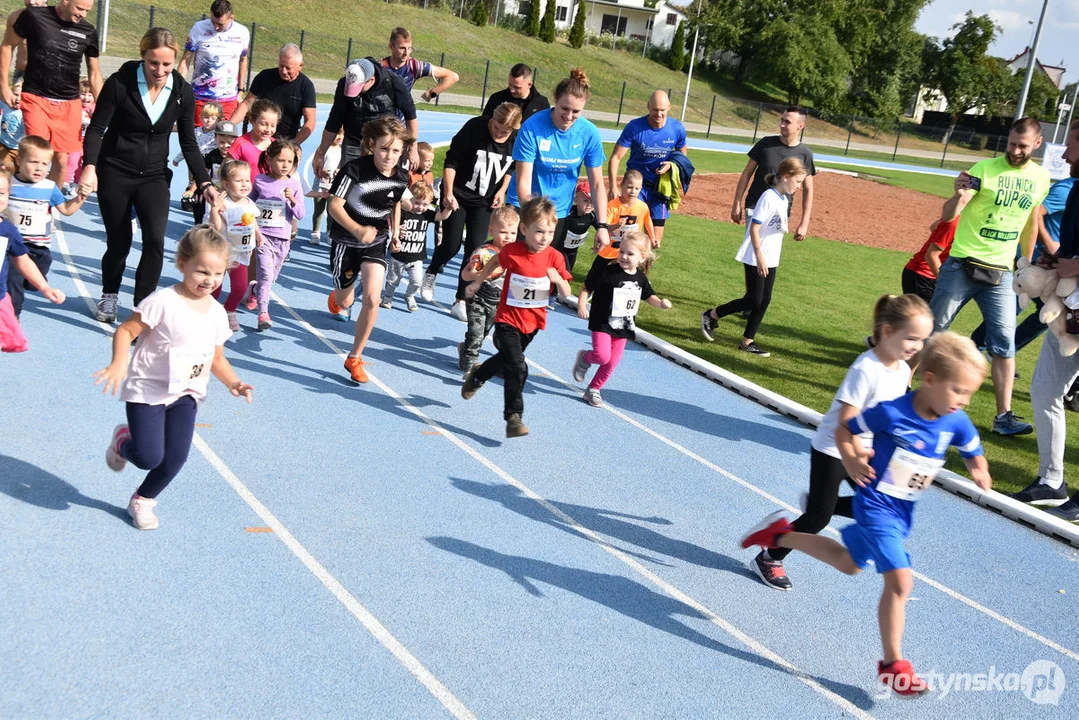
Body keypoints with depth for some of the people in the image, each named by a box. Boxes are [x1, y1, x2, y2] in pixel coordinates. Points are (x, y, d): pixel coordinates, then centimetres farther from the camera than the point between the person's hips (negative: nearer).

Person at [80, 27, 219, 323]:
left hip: (154, 176, 2)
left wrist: (204, 183, -7)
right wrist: (89, 167, -28)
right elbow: (96, 129, -12)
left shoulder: (182, 92, -7)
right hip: (115, 174, -2)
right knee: (118, 243, 7)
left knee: (155, 239, -17)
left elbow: (188, 143, 1)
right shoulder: (120, 83, -16)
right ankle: (109, 296, 34)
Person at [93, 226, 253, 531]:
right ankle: (123, 440, 28)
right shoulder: (163, 302, -19)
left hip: (185, 394, 5)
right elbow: (126, 331, -16)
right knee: (149, 458, -9)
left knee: (176, 458, 1)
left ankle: (143, 500, 29)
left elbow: (217, 358, 11)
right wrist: (119, 363, -34)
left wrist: (232, 382, -7)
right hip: (147, 391, -5)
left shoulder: (217, 312, 0)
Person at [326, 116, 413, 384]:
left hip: (376, 243, 2)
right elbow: (334, 205, -24)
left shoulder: (402, 177, -11)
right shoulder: (355, 169, -25)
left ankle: (355, 358, 0)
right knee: (345, 302, 14)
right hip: (346, 241, -2)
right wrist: (357, 230, -38)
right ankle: (336, 296, 57)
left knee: (372, 298, -17)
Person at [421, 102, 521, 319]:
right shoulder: (474, 127, -20)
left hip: (485, 202, 3)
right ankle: (431, 274, 33)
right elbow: (451, 161, -13)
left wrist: (502, 191, -1)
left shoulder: (517, 140, -11)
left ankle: (460, 302, 6)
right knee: (451, 246, -1)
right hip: (457, 197, -2)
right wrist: (448, 193, -17)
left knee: (475, 249, -4)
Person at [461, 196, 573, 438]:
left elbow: (566, 294, -9)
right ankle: (513, 417, -7)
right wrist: (477, 283, 12)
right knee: (517, 368, -16)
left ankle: (477, 376, 54)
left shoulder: (555, 258, -13)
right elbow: (495, 262, 5)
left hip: (533, 322, 4)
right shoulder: (512, 252, -19)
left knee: (508, 361, 25)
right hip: (508, 320, -4)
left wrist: (558, 279, -29)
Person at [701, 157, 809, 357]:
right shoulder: (769, 198, -17)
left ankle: (747, 341, 15)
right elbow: (754, 228, -20)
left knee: (764, 301, 8)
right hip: (756, 259, -9)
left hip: (770, 259, 9)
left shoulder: (784, 199, 9)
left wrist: (767, 258, 16)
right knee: (753, 301, -5)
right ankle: (711, 315, 11)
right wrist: (760, 258, -21)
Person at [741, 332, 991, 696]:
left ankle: (780, 533, 42)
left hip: (904, 512, 7)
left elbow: (974, 453, 7)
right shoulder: (891, 412, -24)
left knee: (850, 564, 24)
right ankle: (893, 664, 1)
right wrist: (852, 460, -27)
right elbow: (844, 430, -11)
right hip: (875, 505, -7)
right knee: (900, 581, -15)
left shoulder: (956, 423, -10)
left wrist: (979, 471, -15)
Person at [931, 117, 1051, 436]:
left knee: (1004, 344, 1)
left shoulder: (1041, 178, 5)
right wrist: (959, 195, -39)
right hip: (962, 266, -3)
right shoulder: (985, 169, -10)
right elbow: (947, 216, -18)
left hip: (1001, 274, 4)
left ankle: (1003, 416, 4)